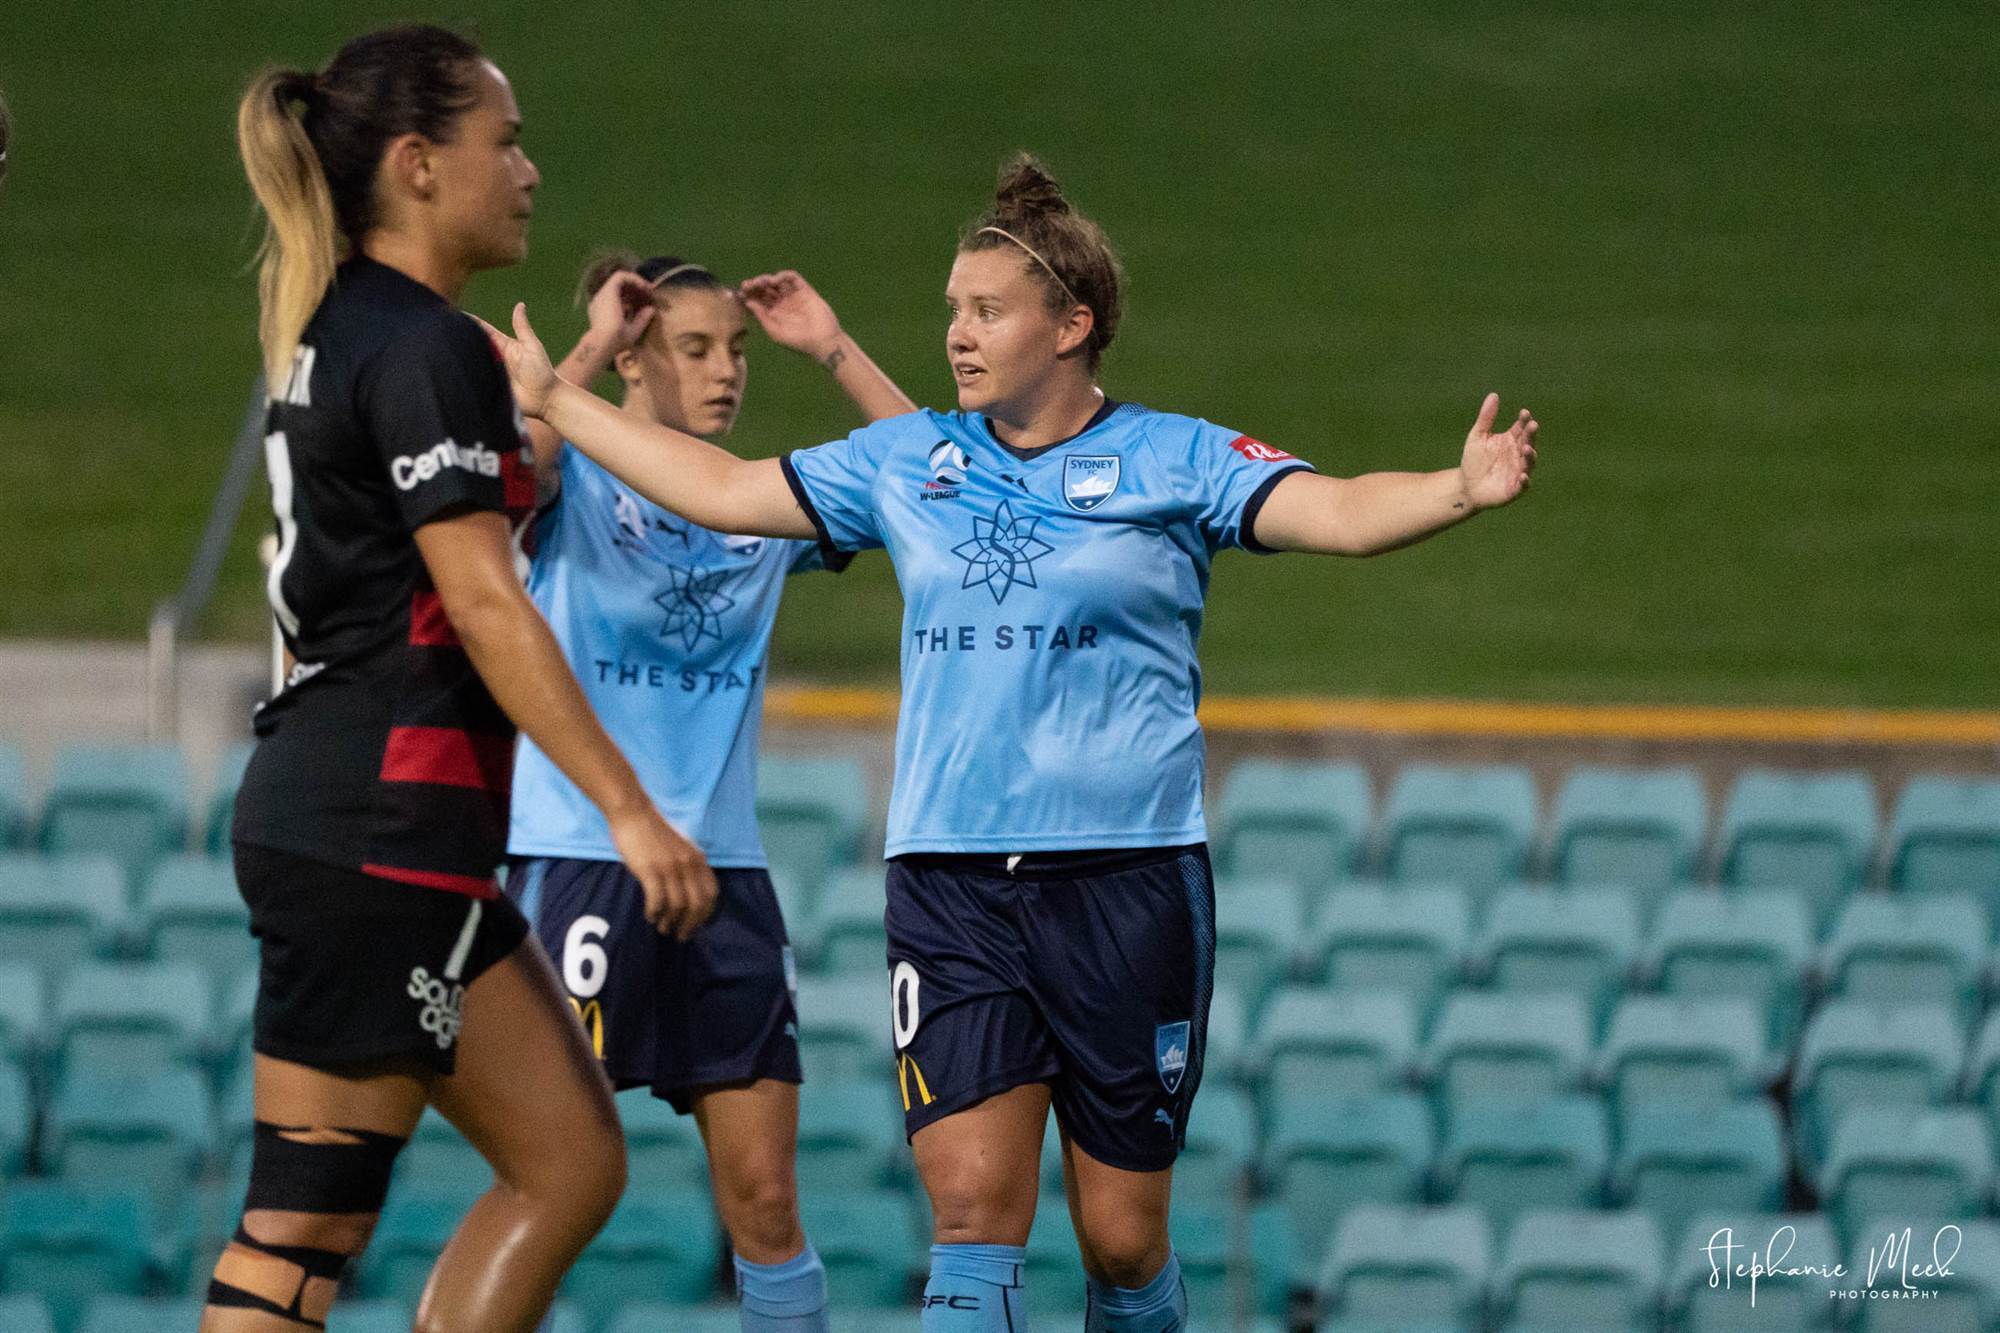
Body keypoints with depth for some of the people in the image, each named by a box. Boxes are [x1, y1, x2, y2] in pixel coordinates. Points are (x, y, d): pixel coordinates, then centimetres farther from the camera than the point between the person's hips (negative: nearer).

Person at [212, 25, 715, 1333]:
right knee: (308, 1221, -8)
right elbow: (485, 603, -20)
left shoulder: (336, 330, 16)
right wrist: (632, 811, -21)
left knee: (571, 1162, 9)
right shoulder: (424, 349, -14)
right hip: (375, 830, -10)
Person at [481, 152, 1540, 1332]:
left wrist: (1460, 489, -32)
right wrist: (549, 397, 22)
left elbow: (1342, 511, -13)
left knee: (1123, 1236, 2)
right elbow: (723, 491, 20)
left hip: (1128, 876, -2)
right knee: (974, 1208, -11)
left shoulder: (1174, 462, 0)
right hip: (950, 877, 2)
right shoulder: (908, 464, 11)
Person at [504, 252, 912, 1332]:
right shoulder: (576, 480, -2)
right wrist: (589, 350, -19)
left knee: (765, 1196, 4)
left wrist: (833, 351, 2)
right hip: (578, 862, -5)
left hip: (724, 870, 5)